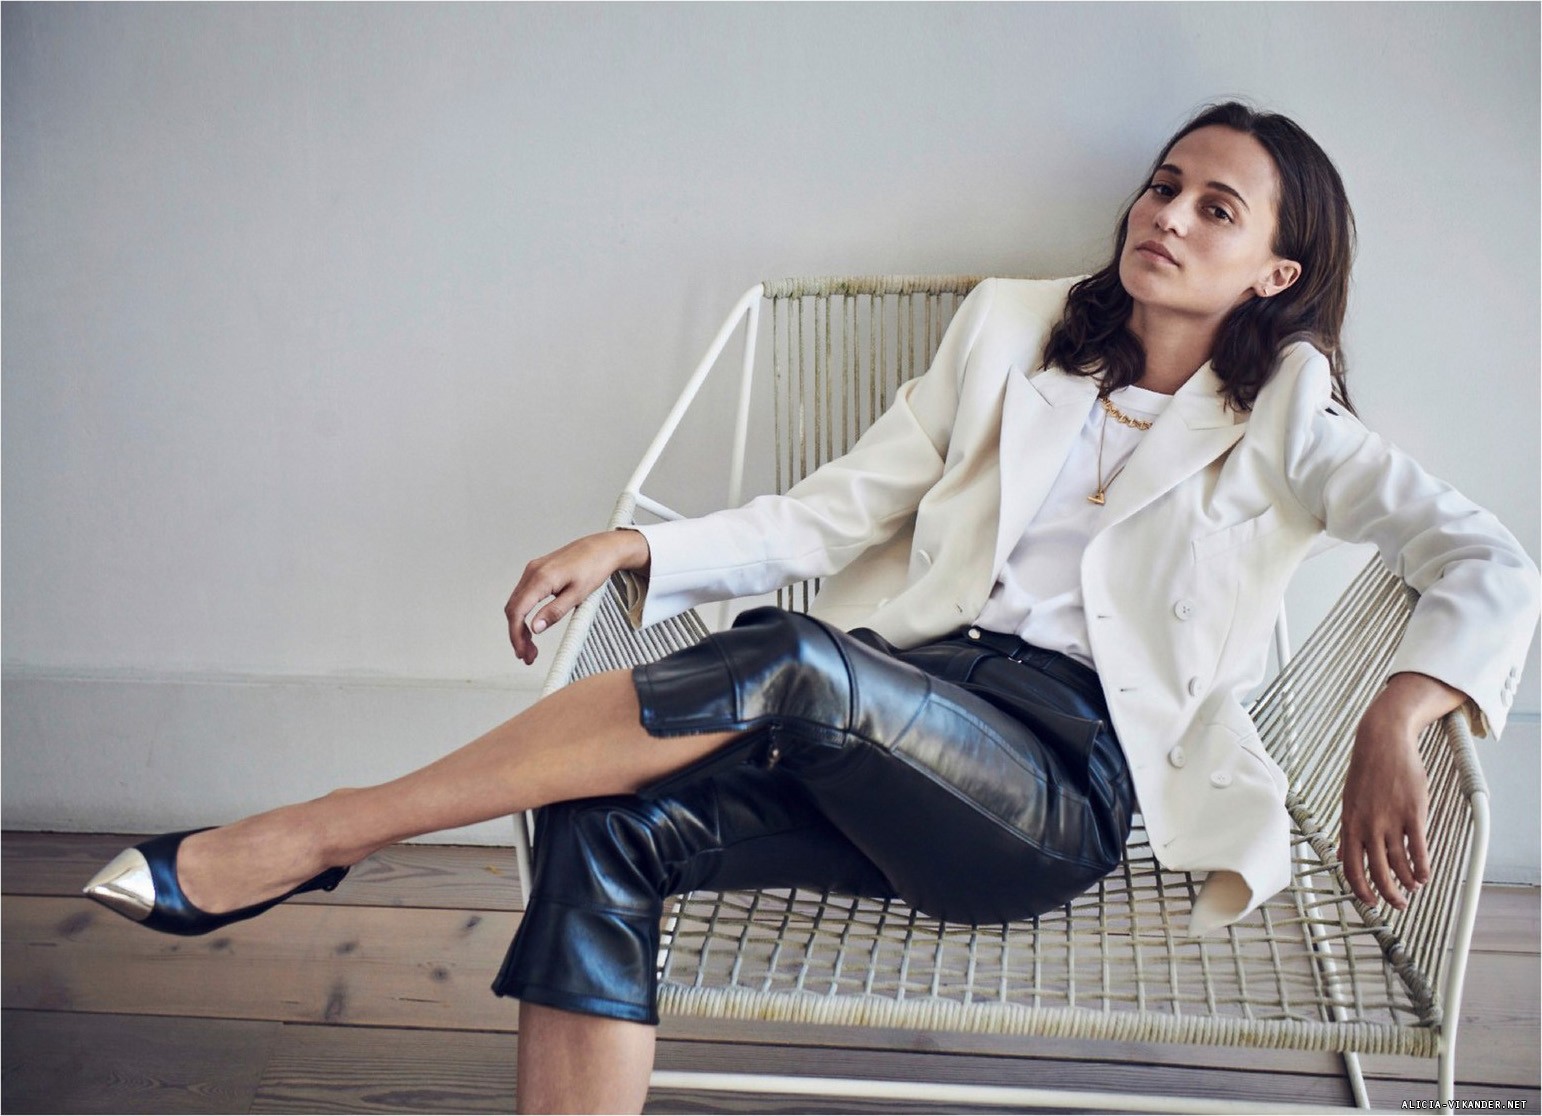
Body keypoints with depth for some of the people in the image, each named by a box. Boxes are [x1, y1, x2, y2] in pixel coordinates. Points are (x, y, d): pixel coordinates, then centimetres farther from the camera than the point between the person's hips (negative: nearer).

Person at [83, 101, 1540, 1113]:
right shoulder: (1016, 329, 16)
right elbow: (837, 513, 11)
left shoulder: (1282, 418, 10)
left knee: (789, 665, -34)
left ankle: (313, 837, -24)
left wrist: (1392, 726, -18)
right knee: (602, 831, -27)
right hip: (894, 729, 4)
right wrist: (638, 547, -4)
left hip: (1063, 789, -3)